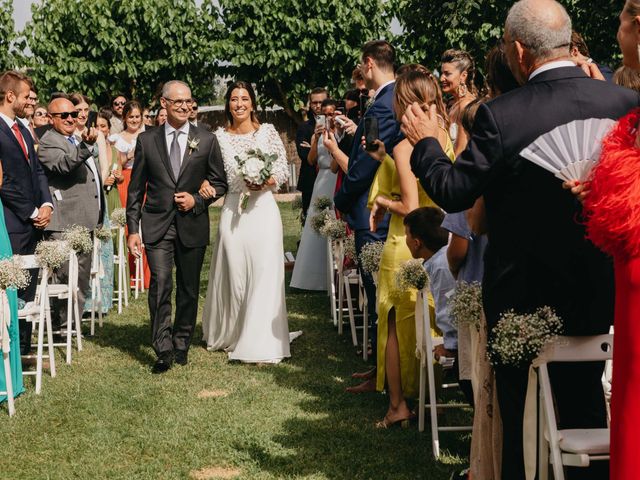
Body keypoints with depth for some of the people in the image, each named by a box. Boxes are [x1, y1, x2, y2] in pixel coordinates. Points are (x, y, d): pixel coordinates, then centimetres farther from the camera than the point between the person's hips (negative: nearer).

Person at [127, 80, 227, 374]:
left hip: (192, 225, 1)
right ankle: (163, 350, -7)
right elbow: (136, 188, 6)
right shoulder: (146, 140, 4)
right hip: (157, 225, -1)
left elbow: (219, 183, 9)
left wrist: (197, 199, -9)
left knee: (189, 290, 9)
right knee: (160, 286, -12)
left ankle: (182, 345, 25)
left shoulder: (207, 140, 5)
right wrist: (133, 228, 2)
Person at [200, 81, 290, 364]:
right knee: (233, 274, 6)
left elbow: (284, 168, 3)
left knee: (264, 275, -5)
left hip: (262, 209, -1)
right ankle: (230, 334, 26)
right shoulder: (219, 136, 7)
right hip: (232, 211, 2)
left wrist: (267, 181, -15)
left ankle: (261, 345, -1)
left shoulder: (267, 132, 3)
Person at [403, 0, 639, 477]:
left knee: (521, 415, 12)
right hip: (596, 290, 3)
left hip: (523, 294, -3)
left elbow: (452, 192, -13)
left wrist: (426, 142, 4)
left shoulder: (501, 115, -21)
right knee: (586, 404, 20)